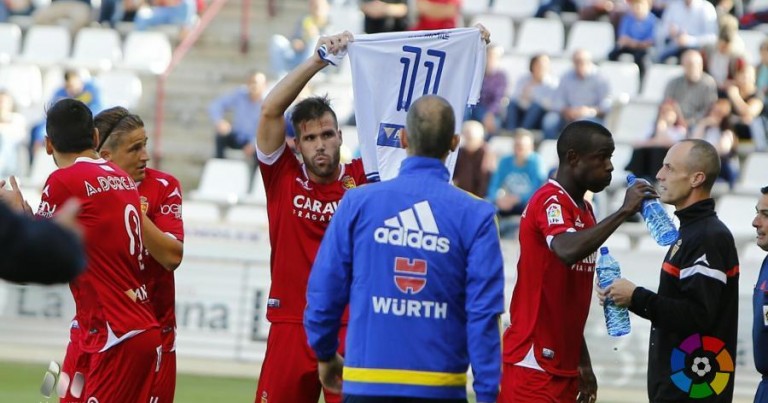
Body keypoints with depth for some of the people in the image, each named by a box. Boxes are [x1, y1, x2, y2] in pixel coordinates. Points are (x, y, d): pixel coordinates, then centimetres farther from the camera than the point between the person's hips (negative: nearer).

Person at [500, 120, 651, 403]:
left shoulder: (584, 210, 17)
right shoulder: (550, 201, -12)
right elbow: (567, 251, -34)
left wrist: (583, 364, 22)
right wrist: (623, 212, -27)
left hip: (563, 367, 9)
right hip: (532, 367, -9)